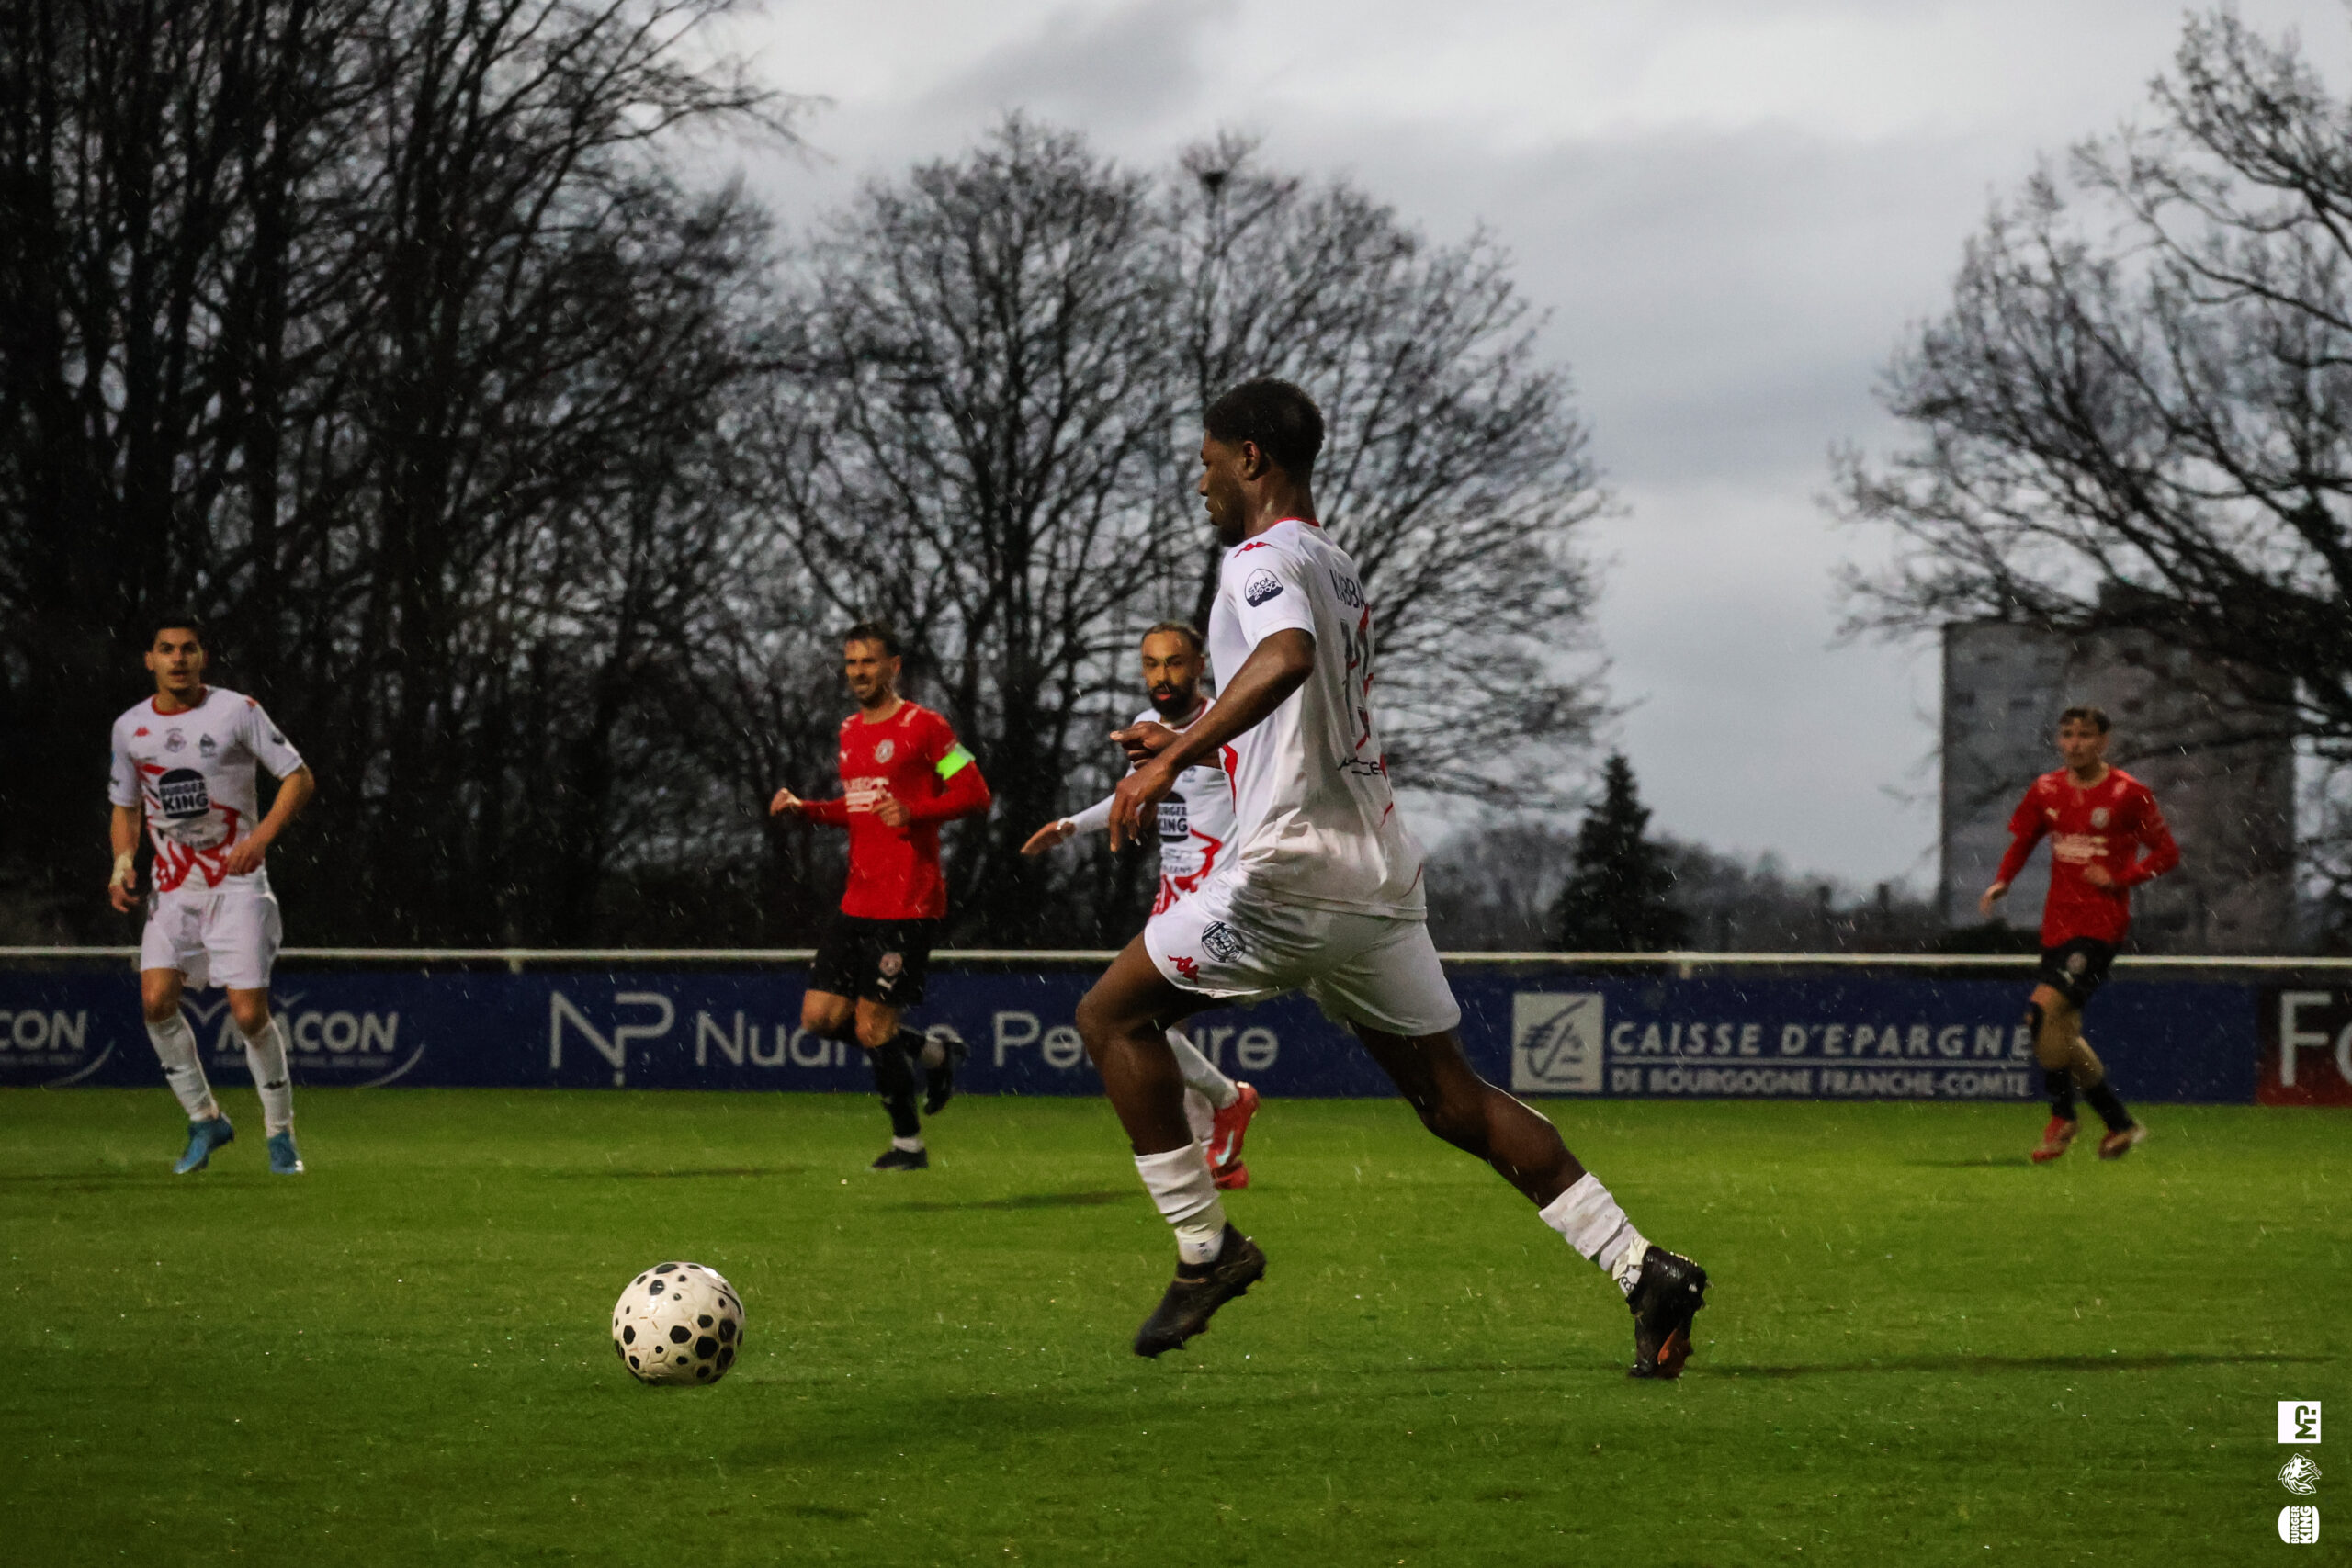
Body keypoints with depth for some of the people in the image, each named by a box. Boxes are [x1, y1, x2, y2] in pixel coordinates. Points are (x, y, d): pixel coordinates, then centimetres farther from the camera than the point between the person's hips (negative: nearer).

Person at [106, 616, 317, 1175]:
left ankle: (280, 1130, 9)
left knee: (250, 1013, -11)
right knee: (156, 999, -15)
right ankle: (204, 1121, 3)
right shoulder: (130, 728, 6)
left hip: (237, 882, -3)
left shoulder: (238, 711, -5)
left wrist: (262, 835, -17)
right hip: (172, 886, 3)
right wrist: (123, 862, 0)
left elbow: (299, 778, -2)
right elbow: (126, 807, 18)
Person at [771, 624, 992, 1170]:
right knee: (820, 1016, 1)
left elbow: (975, 795, -9)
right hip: (858, 900, 8)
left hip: (908, 904, -8)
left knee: (872, 1027, -8)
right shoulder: (850, 731, 17)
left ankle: (908, 1143, 10)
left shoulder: (923, 726, -7)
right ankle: (933, 1050, 20)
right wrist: (804, 808, 12)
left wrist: (914, 810, -24)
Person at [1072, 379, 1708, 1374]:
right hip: (1381, 874, 9)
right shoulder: (1339, 570, 21)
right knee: (1451, 1095, 9)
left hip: (1291, 871, -9)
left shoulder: (1263, 558, -7)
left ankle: (1205, 1248, 1)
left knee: (1113, 1015, 5)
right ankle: (1643, 1268, 0)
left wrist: (1172, 760, -33)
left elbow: (1286, 658, -30)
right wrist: (1191, 744, 38)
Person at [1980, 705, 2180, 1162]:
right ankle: (2121, 1124, 21)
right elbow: (2022, 842, 19)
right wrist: (2001, 883, 0)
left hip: (2100, 924, -7)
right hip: (2057, 924, 7)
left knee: (2044, 1009, -21)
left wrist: (2118, 878, -13)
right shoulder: (2046, 790, 9)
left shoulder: (2129, 794, -5)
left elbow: (2167, 853, -1)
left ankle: (2061, 1119, -5)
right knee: (2063, 1033, 7)